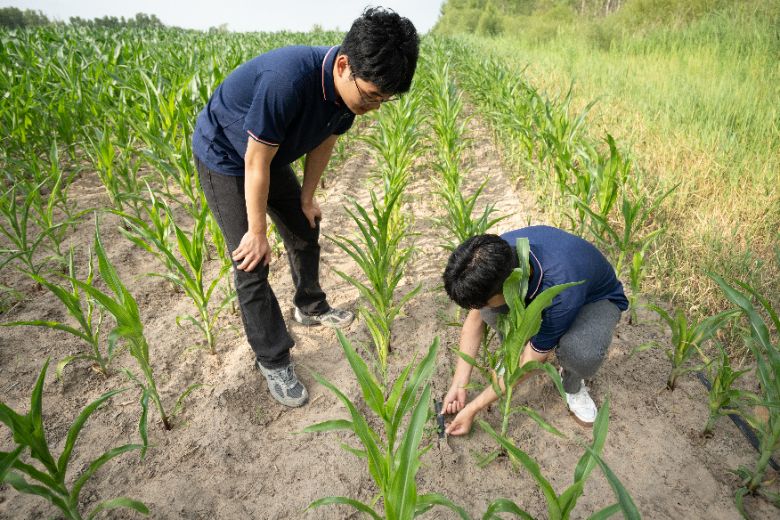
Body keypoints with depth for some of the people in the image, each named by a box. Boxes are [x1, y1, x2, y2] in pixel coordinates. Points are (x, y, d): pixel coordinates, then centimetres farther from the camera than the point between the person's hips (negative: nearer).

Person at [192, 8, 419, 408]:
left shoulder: (348, 88, -17)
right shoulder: (288, 79, -40)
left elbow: (323, 142, 0)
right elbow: (256, 162, -31)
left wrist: (307, 198, 6)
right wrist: (257, 231, -21)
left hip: (270, 156, 7)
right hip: (224, 158, -7)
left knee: (305, 230, 16)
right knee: (252, 263, -8)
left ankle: (310, 307, 40)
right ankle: (272, 361, 7)